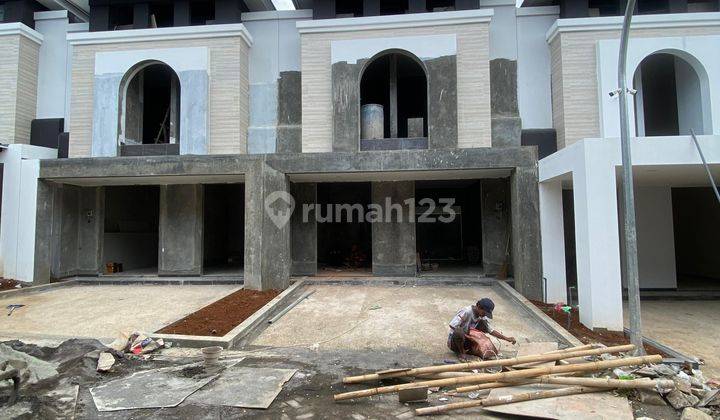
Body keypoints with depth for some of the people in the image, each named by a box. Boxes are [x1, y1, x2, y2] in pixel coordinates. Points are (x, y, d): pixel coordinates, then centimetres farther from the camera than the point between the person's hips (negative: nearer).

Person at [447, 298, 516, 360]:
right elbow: (452, 325, -30)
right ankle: (461, 353, -13)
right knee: (459, 332, -42)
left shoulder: (482, 317, -2)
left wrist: (506, 338, -3)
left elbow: (491, 330, 5)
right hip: (454, 340, -7)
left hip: (466, 340, 7)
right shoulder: (466, 312, -24)